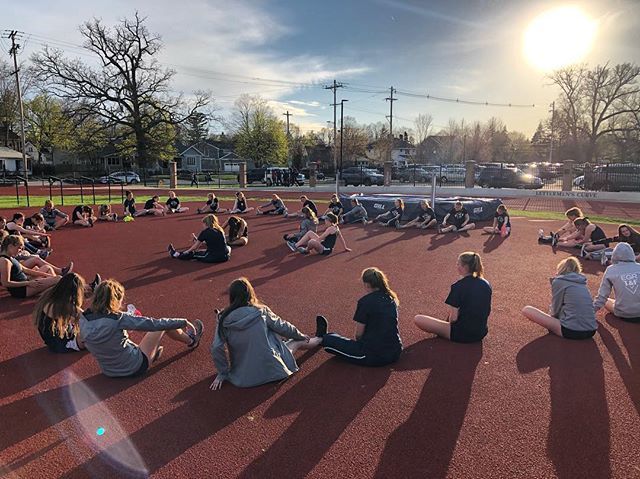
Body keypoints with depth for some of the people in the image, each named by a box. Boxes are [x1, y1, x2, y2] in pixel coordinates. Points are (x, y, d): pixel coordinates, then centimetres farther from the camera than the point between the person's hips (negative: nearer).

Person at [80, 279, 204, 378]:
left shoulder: (83, 320, -10)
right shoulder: (118, 319, -28)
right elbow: (153, 323, -24)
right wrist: (183, 322, -14)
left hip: (108, 371, 7)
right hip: (134, 368, -6)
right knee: (164, 326, 7)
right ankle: (191, 341, 33)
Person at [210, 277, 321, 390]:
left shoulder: (223, 319, -8)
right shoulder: (261, 312, -11)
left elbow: (216, 348, -12)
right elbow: (283, 327, 2)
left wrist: (222, 374, 3)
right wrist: (302, 337, 21)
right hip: (271, 370, -3)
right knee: (298, 342, 22)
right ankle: (321, 339, 52)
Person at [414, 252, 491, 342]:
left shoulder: (458, 286, -19)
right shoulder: (486, 284, -1)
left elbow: (453, 318, -17)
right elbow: (488, 311, 10)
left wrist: (449, 320, 3)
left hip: (461, 335, -7)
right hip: (482, 333, 7)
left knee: (417, 319, -8)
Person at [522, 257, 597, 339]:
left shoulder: (558, 281, -1)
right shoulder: (582, 282, 16)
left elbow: (555, 310, 3)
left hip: (572, 331, -7)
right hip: (591, 331, 7)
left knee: (526, 310, -4)